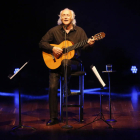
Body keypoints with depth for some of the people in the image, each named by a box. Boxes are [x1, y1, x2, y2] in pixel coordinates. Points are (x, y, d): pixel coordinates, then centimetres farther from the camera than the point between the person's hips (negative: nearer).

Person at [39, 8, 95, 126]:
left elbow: (84, 47, 2)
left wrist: (89, 44, -21)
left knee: (65, 63, -39)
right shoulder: (54, 31, 4)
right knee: (52, 87, -14)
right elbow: (42, 43, 5)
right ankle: (53, 117, -7)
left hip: (72, 62, -1)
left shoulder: (79, 31, 5)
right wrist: (52, 49, -11)